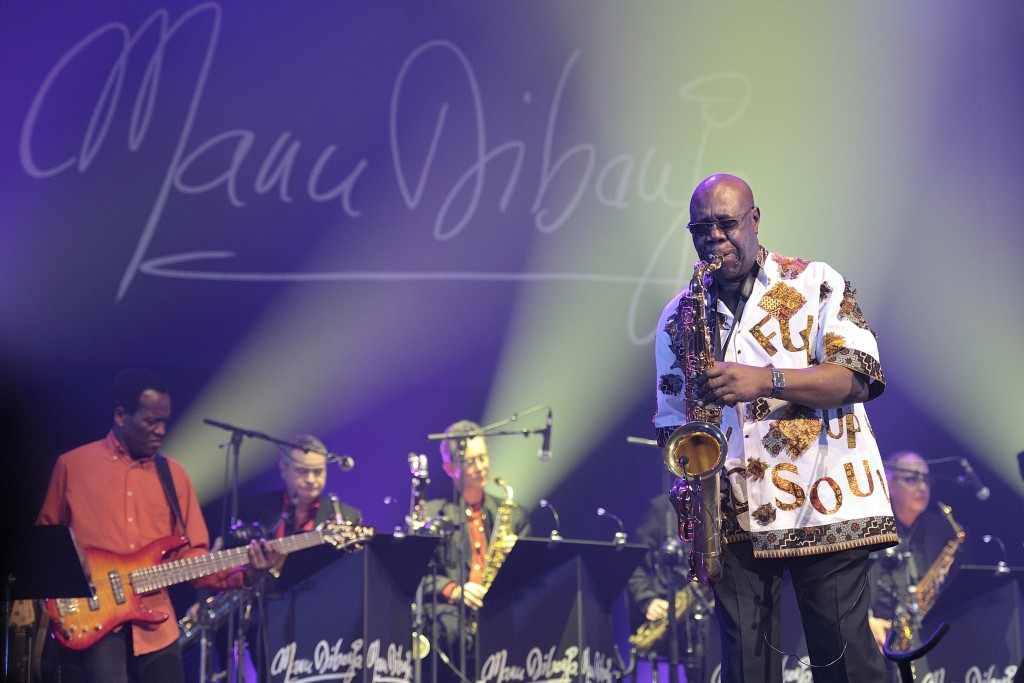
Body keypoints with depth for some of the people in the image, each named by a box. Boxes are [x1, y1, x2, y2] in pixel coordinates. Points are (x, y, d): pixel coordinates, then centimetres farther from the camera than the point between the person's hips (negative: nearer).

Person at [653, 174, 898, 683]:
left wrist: (767, 380, -21)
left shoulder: (816, 283, 4)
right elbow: (671, 419, 18)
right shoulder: (678, 316, 14)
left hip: (822, 508, -3)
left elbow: (859, 376, -8)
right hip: (733, 519, 3)